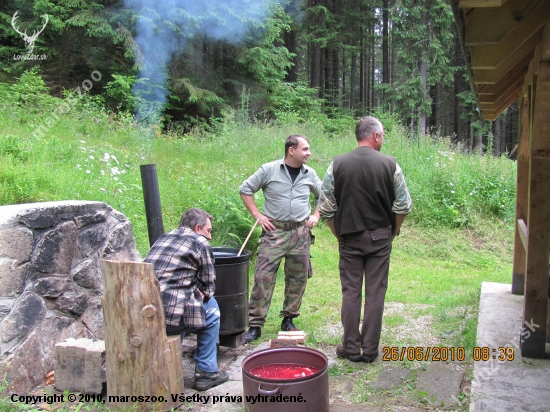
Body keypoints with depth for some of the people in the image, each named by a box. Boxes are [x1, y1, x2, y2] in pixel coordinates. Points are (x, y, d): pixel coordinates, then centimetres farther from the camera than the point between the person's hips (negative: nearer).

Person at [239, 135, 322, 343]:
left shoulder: (309, 174, 7)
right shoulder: (269, 170, -4)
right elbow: (245, 189, 2)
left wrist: (316, 215, 9)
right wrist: (257, 215, -4)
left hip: (300, 232, 4)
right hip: (274, 231, -3)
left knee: (298, 278, 8)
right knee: (263, 276, -7)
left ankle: (288, 319, 25)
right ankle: (255, 324, 1)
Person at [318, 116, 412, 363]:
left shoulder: (338, 164, -3)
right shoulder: (390, 164, -5)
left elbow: (325, 208, -1)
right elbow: (403, 206, -3)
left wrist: (339, 235, 10)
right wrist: (393, 232, 12)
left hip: (349, 238, 1)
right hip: (380, 237, -1)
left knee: (350, 291, 8)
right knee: (375, 293, 6)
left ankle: (351, 348, 13)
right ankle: (370, 350, 12)